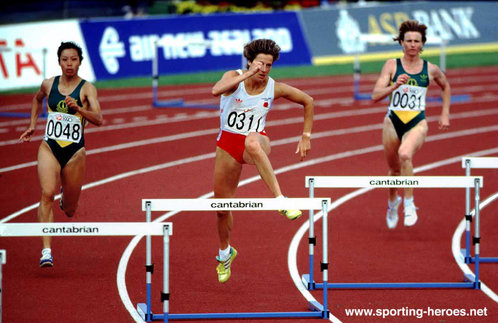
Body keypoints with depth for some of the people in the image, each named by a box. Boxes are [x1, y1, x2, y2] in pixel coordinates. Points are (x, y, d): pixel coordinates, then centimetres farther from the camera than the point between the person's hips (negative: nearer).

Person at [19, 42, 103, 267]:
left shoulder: (87, 89, -5)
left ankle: (66, 199, 50)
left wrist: (78, 109, -31)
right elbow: (37, 99, 28)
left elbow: (98, 119, -16)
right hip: (49, 147, 1)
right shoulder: (49, 84, 4)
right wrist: (32, 125, 20)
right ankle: (46, 251, -25)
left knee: (69, 210, 10)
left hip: (75, 151, -1)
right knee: (47, 194, -22)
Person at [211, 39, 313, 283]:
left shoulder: (274, 88, -6)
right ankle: (225, 252, 36)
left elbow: (307, 101, 9)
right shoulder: (234, 77, -11)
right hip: (228, 144, 2)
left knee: (252, 142, -42)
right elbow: (216, 90, -35)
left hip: (256, 141, -1)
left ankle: (280, 200, -48)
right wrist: (248, 74, -39)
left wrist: (306, 137, 7)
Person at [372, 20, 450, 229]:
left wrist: (445, 114, 18)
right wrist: (394, 86, -26)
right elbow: (375, 96, -9)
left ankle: (409, 204, -22)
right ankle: (393, 201, 47)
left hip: (417, 123, -1)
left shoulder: (430, 70, 2)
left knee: (405, 154, -32)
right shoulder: (392, 65, -2)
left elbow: (445, 86, 24)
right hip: (393, 121, 1)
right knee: (394, 169, 15)